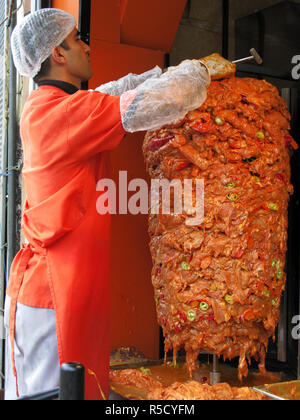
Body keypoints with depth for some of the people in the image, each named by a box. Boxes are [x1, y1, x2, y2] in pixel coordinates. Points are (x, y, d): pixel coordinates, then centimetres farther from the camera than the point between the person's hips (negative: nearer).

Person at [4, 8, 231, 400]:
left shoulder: (43, 107, 13)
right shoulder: (63, 110, -17)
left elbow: (115, 91, 26)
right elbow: (156, 102, -22)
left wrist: (174, 71, 24)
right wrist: (196, 71, -1)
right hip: (55, 292, -10)